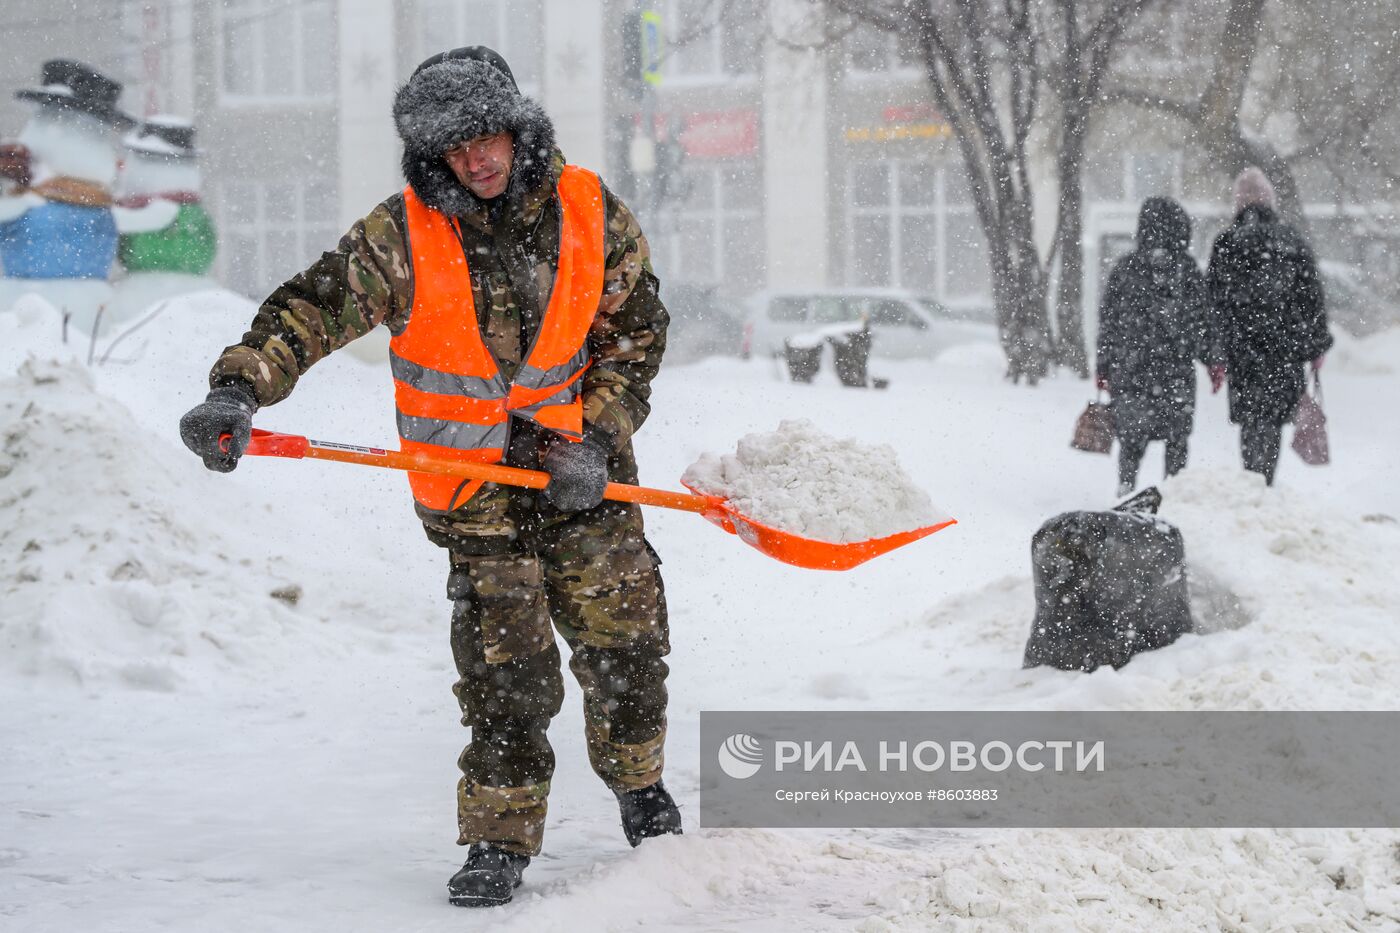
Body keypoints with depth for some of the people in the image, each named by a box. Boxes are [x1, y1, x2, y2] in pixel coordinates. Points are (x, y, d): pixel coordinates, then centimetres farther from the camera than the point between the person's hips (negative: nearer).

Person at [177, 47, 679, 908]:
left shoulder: (592, 214, -7)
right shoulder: (403, 237, -13)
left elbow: (636, 331, 1)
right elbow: (310, 311, -15)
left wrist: (596, 437, -9)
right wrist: (238, 391, -30)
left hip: (584, 478, 2)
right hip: (474, 491, -2)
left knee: (625, 642, 10)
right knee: (506, 673, -6)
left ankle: (640, 788, 35)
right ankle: (501, 842, 6)